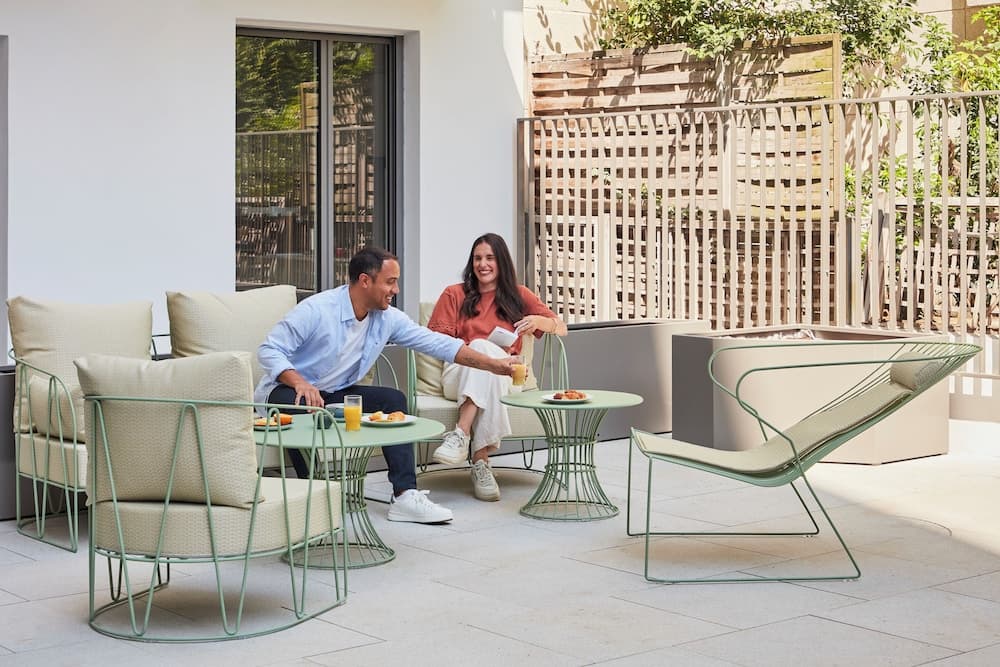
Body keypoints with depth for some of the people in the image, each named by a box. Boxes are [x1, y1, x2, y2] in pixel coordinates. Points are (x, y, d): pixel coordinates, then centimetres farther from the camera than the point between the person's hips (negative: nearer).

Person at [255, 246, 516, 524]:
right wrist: (300, 383, -40)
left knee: (393, 399, -9)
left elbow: (437, 343, -3)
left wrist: (494, 365, -8)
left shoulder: (388, 319, -4)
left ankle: (404, 495, -14)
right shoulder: (316, 310, -22)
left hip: (335, 394, 6)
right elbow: (269, 350, -23)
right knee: (303, 408, -39)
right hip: (289, 390, -6)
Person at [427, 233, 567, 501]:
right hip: (459, 374, 0)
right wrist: (467, 349, -9)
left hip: (503, 375, 0)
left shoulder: (519, 295, 20)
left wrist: (540, 321, -10)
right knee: (480, 348, -36)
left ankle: (461, 434, -50)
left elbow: (561, 328, 13)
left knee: (482, 347, -34)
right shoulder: (454, 294, 18)